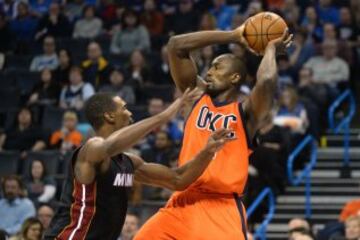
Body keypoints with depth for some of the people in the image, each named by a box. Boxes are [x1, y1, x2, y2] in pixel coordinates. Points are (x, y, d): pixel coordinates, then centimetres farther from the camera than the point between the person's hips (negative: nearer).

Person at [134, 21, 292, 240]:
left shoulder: (247, 112, -1)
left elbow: (267, 82, -24)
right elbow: (176, 46, 6)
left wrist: (270, 50, -4)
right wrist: (233, 37, 8)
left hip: (223, 207, -5)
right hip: (184, 201, 5)